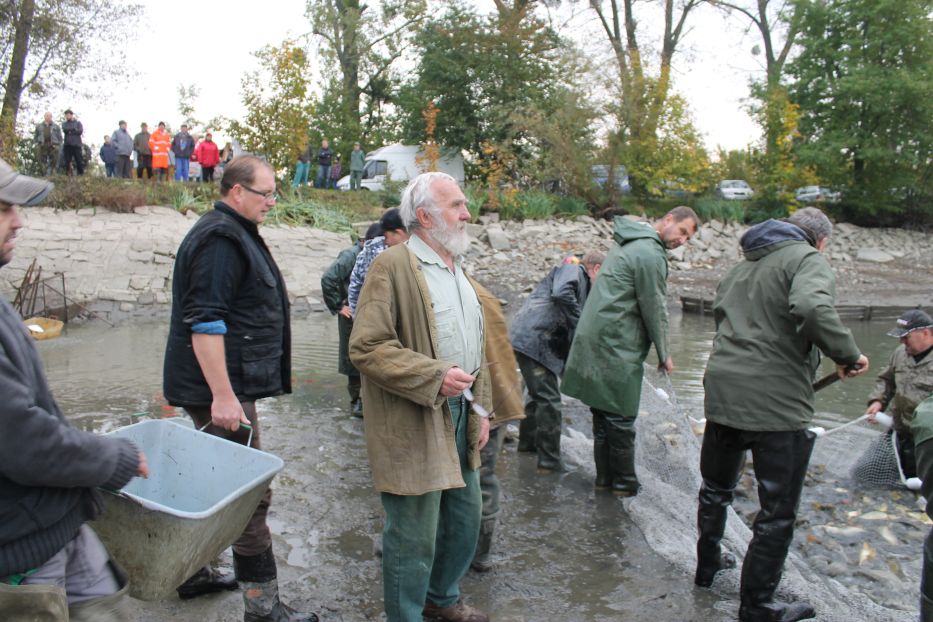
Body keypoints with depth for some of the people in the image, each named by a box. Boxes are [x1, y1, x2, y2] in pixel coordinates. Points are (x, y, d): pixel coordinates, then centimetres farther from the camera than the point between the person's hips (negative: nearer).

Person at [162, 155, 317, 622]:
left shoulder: (232, 233, 18)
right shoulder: (221, 238, -16)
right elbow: (204, 321, -25)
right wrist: (223, 395, -27)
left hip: (224, 386, 11)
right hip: (222, 390, -11)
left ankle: (192, 571, 35)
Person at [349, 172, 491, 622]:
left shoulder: (456, 268, 15)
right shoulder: (393, 266, -12)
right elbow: (366, 347, -19)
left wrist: (481, 408, 16)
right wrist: (435, 377, -22)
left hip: (459, 418, 9)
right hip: (414, 424, -8)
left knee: (465, 519, 20)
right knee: (414, 536, 2)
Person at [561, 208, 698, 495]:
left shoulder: (629, 242, 18)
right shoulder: (650, 254, -14)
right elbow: (654, 309, -11)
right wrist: (663, 355, 0)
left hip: (595, 341, 10)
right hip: (616, 348, -10)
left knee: (603, 413, 14)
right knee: (620, 417, 1)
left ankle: (605, 476, 22)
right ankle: (623, 481, 11)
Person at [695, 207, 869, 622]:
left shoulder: (744, 265, 18)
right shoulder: (809, 260, -7)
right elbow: (810, 307, -27)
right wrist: (847, 354, -16)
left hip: (722, 391, 8)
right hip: (776, 402, -7)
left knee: (716, 489, 26)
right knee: (777, 513, 7)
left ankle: (707, 565, 44)